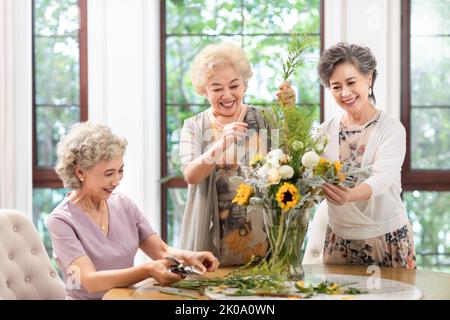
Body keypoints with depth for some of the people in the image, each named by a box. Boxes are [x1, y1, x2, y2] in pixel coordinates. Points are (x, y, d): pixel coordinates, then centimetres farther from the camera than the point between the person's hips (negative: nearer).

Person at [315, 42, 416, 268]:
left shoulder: (391, 129, -9)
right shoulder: (326, 131, 4)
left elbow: (382, 179, -24)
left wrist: (349, 196, -46)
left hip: (387, 239, -3)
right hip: (339, 239, 3)